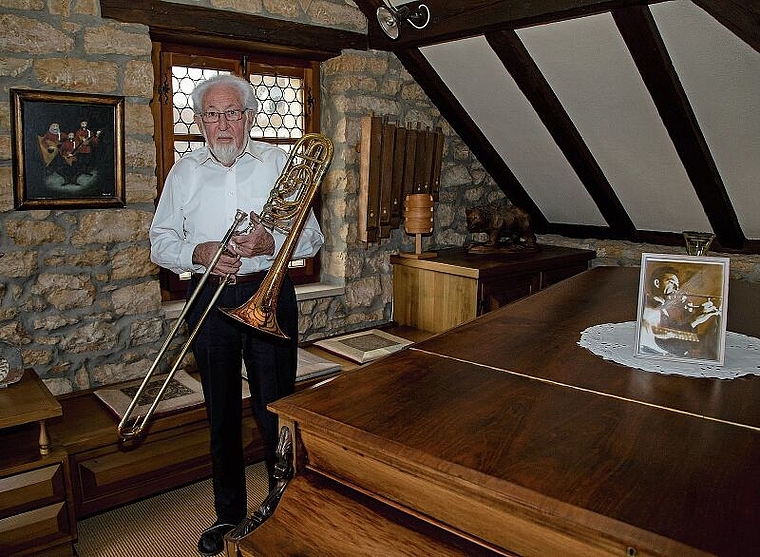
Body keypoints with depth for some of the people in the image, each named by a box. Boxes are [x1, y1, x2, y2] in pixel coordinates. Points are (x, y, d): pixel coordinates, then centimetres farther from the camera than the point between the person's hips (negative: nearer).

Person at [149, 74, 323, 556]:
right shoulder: (184, 172, 8)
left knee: (275, 409, 2)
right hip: (209, 299, 2)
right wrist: (197, 254, -13)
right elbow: (161, 243, 8)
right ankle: (229, 513, 30)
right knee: (222, 413, 13)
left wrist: (272, 243, -19)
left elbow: (312, 238, 0)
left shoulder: (279, 163, 2)